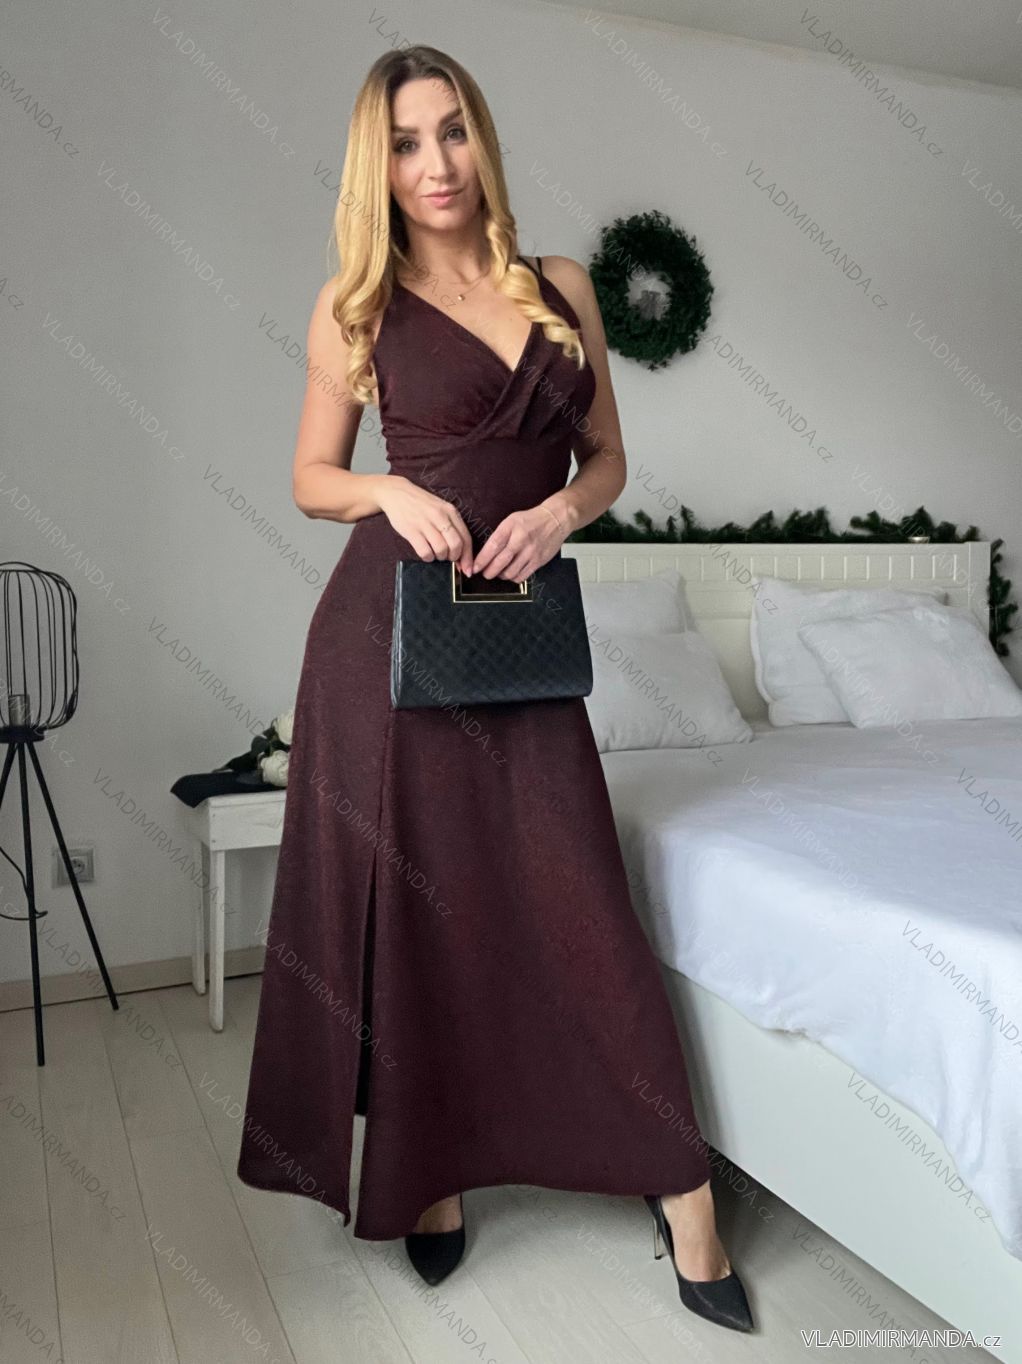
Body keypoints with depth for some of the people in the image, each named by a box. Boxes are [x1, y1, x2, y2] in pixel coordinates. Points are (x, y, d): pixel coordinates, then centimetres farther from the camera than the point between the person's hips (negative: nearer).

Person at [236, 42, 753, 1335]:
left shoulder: (563, 289, 11)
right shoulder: (356, 306, 4)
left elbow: (608, 456, 14)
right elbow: (311, 478, 9)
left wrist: (558, 509, -7)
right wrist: (393, 490, -11)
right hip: (387, 621, -1)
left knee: (576, 900, -1)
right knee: (406, 898, 5)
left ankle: (682, 1199, 13)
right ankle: (427, 1171, 26)